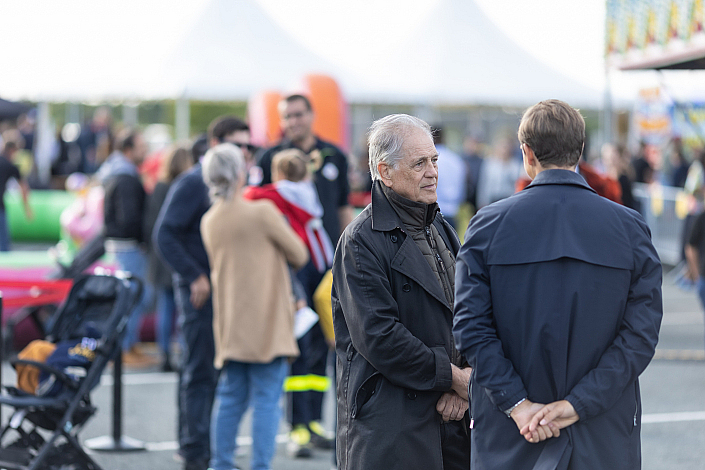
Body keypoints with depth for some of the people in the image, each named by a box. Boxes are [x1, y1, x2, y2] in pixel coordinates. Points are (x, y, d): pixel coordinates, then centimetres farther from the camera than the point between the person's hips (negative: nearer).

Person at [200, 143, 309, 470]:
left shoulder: (209, 222, 7)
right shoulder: (263, 212, -11)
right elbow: (299, 255, -2)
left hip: (229, 325, 6)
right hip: (267, 323, -6)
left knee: (230, 397, 12)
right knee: (267, 398, -2)